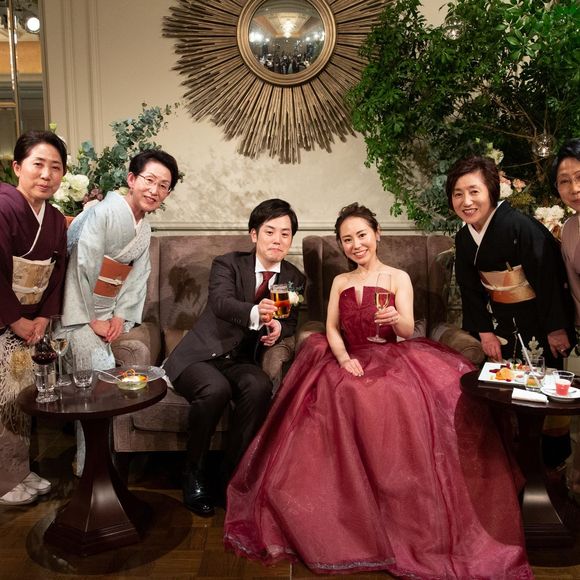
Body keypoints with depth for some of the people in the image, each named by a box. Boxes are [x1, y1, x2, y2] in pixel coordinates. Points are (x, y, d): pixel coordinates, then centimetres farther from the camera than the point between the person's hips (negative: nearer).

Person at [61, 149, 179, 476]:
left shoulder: (144, 230, 10)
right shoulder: (104, 212, -15)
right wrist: (91, 320, -14)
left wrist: (120, 316, -4)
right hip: (79, 313, -7)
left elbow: (138, 277, 9)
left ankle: (93, 464, 15)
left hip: (104, 316, 7)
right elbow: (83, 267, -18)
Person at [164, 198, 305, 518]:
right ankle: (194, 473, -10)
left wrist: (279, 328, -16)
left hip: (241, 361, 3)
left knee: (260, 386, -31)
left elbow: (290, 322, 10)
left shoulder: (294, 278, 9)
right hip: (201, 356, -3)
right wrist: (255, 313, -47)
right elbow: (221, 302, -24)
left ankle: (231, 475, -15)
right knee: (216, 389, -35)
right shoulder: (228, 264, -4)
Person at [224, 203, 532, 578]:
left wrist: (396, 319, -28)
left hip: (391, 362, -2)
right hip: (350, 362, 2)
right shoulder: (340, 282, 18)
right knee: (343, 396, -31)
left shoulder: (398, 278, 8)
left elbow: (407, 332, -4)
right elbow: (332, 329, 9)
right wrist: (343, 356, -12)